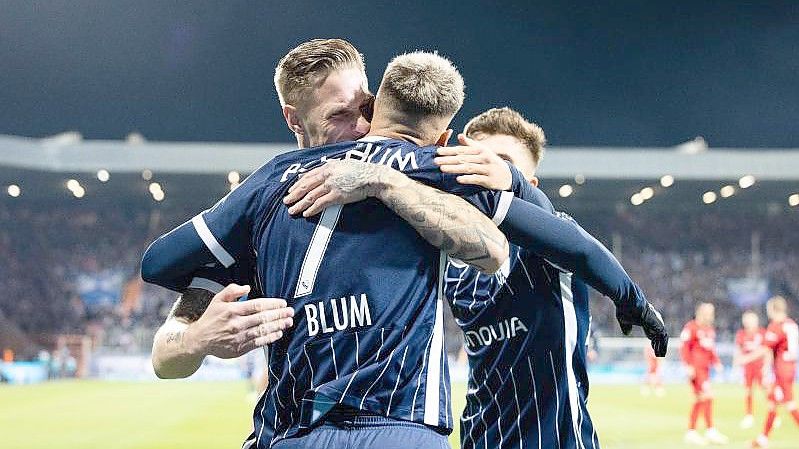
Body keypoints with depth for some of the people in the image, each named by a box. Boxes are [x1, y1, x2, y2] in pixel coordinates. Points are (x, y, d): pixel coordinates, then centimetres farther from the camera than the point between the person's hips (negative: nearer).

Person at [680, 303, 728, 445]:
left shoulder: (710, 329, 18)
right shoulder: (691, 327, -9)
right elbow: (685, 348, -13)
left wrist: (716, 362, 10)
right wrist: (688, 366, -20)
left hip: (705, 369, 9)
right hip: (696, 368, -9)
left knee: (700, 400, 11)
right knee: (708, 396, -13)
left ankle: (691, 432, 17)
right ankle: (711, 431, -10)